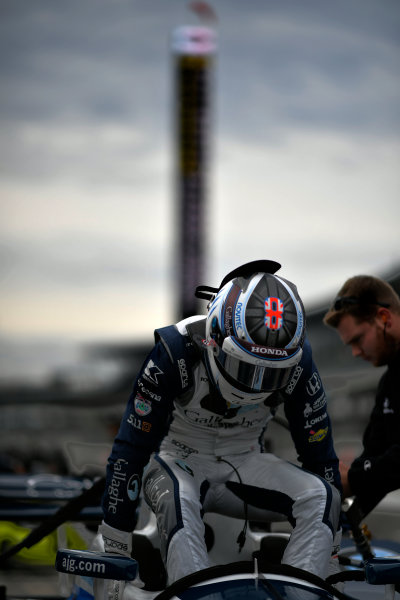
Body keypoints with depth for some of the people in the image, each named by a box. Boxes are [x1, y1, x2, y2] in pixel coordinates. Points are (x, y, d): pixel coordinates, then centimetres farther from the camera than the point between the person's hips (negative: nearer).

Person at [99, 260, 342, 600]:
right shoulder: (177, 350, -25)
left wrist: (334, 552, -5)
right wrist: (115, 554, -22)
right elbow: (130, 447, -21)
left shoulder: (297, 362, -17)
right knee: (178, 500, -38)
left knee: (321, 496, -24)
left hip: (243, 463, 3)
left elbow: (320, 452, -5)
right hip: (179, 459, -3)